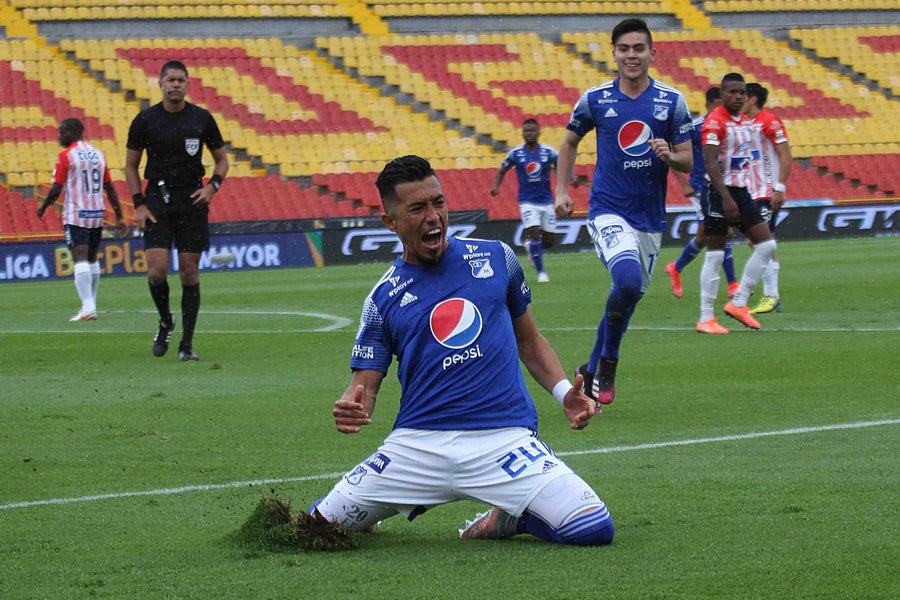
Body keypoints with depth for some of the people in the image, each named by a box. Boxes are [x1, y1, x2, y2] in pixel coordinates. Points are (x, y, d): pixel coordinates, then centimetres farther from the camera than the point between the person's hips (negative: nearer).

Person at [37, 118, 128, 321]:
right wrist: (119, 217, 16)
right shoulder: (98, 154, 12)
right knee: (92, 259, 15)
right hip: (97, 214, 6)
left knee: (80, 259, -11)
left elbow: (56, 189, -10)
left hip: (75, 215, -6)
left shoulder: (66, 156, -8)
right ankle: (91, 304, 18)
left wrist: (43, 207, 6)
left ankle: (88, 307, -21)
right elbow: (110, 189, 13)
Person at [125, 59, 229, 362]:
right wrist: (138, 204, -2)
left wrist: (212, 186, -6)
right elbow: (131, 165, 7)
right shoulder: (146, 120, 0)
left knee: (190, 272, -1)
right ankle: (165, 322, 16)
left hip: (192, 200, 0)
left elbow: (222, 159, 13)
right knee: (156, 271, -13)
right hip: (157, 199, 0)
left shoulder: (201, 118, 2)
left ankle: (187, 344, 6)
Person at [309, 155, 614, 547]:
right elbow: (364, 384, 7)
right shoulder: (383, 298, 9)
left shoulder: (496, 258, 12)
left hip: (504, 439, 0)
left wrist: (564, 392, 5)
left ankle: (509, 516, 11)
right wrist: (350, 408, -18)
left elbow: (528, 340, 22)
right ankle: (412, 501, 23)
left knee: (595, 529, -20)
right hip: (417, 444, 1)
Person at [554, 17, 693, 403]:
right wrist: (561, 190, 6)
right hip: (608, 210, -3)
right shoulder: (595, 99, -1)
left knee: (629, 296, 11)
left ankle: (594, 369, 33)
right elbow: (570, 142, 15)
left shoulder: (672, 102, 0)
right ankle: (608, 363, -7)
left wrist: (669, 156, -19)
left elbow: (689, 160, 3)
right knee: (628, 280, -27)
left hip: (650, 217, 3)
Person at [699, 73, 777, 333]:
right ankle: (705, 318, 0)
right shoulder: (715, 122, -14)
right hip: (719, 194, -8)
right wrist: (726, 198, -28)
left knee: (766, 245, 3)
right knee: (715, 255, -5)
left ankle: (739, 303, 10)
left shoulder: (746, 121, 13)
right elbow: (710, 163, -22)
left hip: (742, 192, 8)